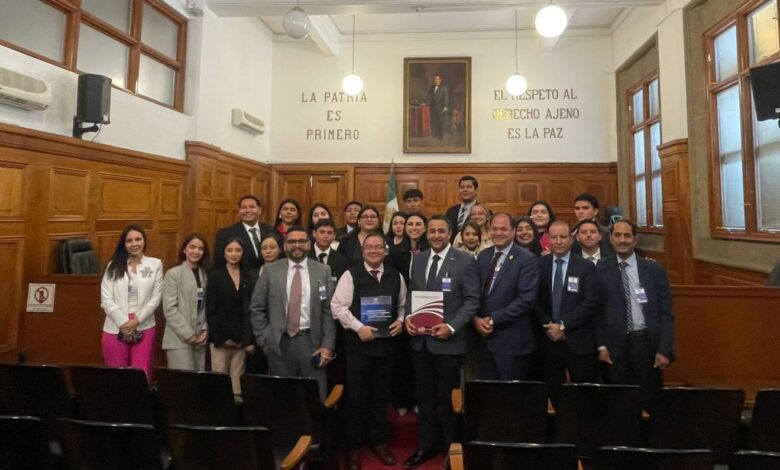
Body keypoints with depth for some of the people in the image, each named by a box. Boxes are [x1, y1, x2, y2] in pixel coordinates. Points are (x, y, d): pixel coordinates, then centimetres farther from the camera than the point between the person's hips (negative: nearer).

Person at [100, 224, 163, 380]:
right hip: (115, 329, 1)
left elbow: (155, 299, 0)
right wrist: (124, 323, -10)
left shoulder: (155, 264, 4)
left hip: (144, 328, -1)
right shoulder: (113, 265, 7)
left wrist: (136, 320, -10)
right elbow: (106, 300, 0)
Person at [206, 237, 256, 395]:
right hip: (220, 337, -2)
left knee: (237, 379, 2)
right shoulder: (215, 275, 3)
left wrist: (250, 340, -1)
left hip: (242, 338, 2)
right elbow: (210, 310, -1)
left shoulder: (250, 276, 8)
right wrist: (220, 338, -7)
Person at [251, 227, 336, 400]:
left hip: (311, 342, 0)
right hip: (279, 343, 1)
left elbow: (329, 311, 0)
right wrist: (263, 339, 1)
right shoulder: (270, 270, 3)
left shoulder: (323, 271, 2)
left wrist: (328, 345, -6)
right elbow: (256, 308, 6)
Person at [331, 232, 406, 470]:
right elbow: (338, 306, -10)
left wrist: (401, 321, -7)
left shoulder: (396, 276, 6)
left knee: (381, 395, 15)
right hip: (358, 344, -3)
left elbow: (403, 305, 13)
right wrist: (358, 327, -18)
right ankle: (353, 446, 24)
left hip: (386, 343, 4)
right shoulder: (350, 275, -6)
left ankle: (378, 442, 34)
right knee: (357, 396, 7)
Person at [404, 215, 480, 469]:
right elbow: (411, 293, 12)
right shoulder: (417, 259, 8)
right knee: (424, 396, 15)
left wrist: (451, 327, -19)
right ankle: (426, 444, 33)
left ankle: (453, 448, 31)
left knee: (448, 398, 11)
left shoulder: (465, 261, -7)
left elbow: (472, 300, -9)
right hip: (420, 339, 4)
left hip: (448, 340, -4)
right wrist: (408, 318, -5)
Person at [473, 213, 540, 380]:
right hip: (485, 336, 5)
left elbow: (526, 299, -17)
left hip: (511, 339, -5)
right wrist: (476, 318, -6)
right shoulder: (483, 256, 10)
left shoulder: (527, 260, -9)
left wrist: (493, 319, -16)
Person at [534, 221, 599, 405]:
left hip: (578, 341, -2)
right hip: (548, 339, 2)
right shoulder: (539, 265, 5)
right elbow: (535, 301, 3)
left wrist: (564, 326, -13)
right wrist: (548, 325, -9)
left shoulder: (586, 267, 0)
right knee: (553, 391, 10)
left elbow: (590, 303, -8)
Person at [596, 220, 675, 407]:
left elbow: (666, 313, 3)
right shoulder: (601, 269, 2)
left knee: (649, 398, 8)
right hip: (614, 343, 0)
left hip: (646, 342, 1)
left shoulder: (654, 270, 3)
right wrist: (601, 346, -3)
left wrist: (664, 350, -4)